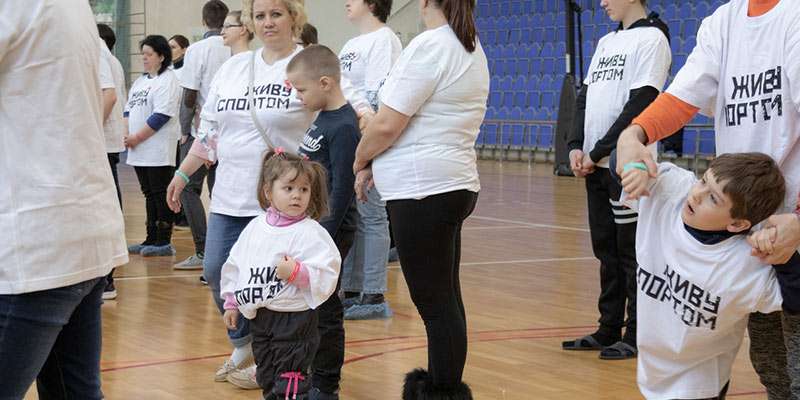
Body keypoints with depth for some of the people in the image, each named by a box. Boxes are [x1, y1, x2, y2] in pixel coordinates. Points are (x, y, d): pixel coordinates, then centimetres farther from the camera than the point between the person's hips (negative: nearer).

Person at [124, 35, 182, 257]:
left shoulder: (167, 80, -9)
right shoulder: (140, 81, 19)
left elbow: (161, 115, -17)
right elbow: (129, 109, 19)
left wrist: (137, 138, -15)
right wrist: (127, 134, 1)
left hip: (158, 151, -9)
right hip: (140, 151, 9)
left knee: (161, 196, -6)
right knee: (150, 195, 12)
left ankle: (164, 242, -2)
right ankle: (151, 240, 17)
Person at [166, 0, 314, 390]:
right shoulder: (233, 68, 13)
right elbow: (210, 127, 19)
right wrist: (183, 173, 19)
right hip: (229, 196, 6)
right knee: (216, 271, 6)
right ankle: (242, 347, 27)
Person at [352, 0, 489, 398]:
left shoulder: (429, 46, -15)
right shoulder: (471, 48, 14)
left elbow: (387, 125, -16)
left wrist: (360, 161, 3)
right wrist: (377, 163, 13)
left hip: (422, 190, -10)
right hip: (454, 183, 10)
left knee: (435, 304, -6)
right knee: (445, 298, 16)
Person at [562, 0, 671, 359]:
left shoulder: (651, 39, -7)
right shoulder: (606, 42, 17)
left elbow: (640, 105, -14)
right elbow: (585, 96, 14)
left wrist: (598, 152, -14)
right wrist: (576, 147, -1)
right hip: (596, 165, 7)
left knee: (632, 253, -2)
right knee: (606, 250, 11)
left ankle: (637, 336, 4)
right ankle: (609, 330, 19)